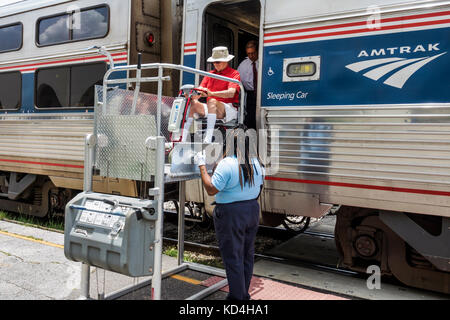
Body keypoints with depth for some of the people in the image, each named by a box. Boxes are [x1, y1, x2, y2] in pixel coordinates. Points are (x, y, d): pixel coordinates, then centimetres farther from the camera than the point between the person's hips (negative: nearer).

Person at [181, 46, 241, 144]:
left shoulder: (234, 74, 1)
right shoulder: (210, 74, 21)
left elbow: (231, 93, -17)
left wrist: (211, 93, -32)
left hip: (228, 110, -6)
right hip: (210, 108, 6)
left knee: (212, 101, -36)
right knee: (192, 103, -18)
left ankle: (208, 139, -47)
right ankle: (183, 139, -26)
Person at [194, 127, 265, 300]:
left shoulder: (227, 164, -20)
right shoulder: (256, 163, 4)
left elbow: (211, 189, -20)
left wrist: (202, 165, -13)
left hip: (231, 215, -8)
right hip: (253, 210, 8)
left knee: (233, 257, 4)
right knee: (247, 255, 18)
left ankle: (237, 296, 13)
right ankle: (245, 294, 31)